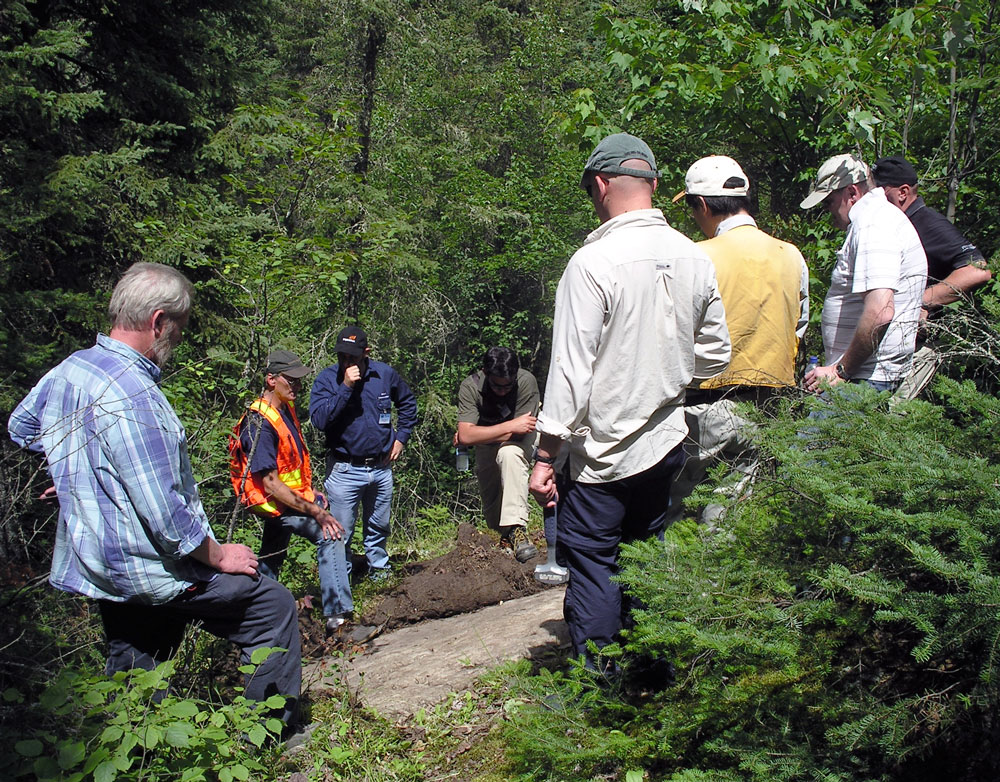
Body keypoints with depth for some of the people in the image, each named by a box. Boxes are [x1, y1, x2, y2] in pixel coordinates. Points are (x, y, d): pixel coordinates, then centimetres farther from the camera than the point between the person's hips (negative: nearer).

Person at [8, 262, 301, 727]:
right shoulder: (132, 393, -26)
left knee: (131, 680, 21)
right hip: (150, 569, -9)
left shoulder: (67, 369, 4)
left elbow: (21, 427, 25)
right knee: (274, 607, 3)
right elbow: (164, 510, -26)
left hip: (98, 565, 9)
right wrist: (218, 555, -13)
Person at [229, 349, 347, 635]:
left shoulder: (286, 409, 5)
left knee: (270, 564, 20)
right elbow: (271, 484, -27)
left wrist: (312, 494, 14)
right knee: (330, 535, -23)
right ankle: (335, 616, -22)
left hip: (294, 495, 10)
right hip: (275, 503, -10)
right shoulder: (259, 424, -24)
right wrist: (315, 511, -29)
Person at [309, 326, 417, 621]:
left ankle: (379, 572, 46)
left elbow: (408, 403, 17)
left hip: (381, 467, 4)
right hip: (344, 470, -3)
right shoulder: (326, 379, -10)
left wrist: (401, 437, 9)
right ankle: (340, 605, 1)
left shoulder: (385, 374, -1)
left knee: (378, 528, 21)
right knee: (340, 536, -5)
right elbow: (319, 419, -23)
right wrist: (345, 387, -26)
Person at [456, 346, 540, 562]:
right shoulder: (471, 387, -27)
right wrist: (511, 425, -42)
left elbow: (519, 433, -29)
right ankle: (504, 537, 39)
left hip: (518, 441, -3)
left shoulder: (526, 381, -31)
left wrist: (478, 436, -23)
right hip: (486, 447, 3)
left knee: (509, 454, -36)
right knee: (491, 504, 6)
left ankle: (516, 529, -40)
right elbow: (465, 435, -36)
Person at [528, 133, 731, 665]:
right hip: (666, 443, 7)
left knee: (591, 569, 4)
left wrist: (545, 456, -11)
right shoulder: (695, 258, 2)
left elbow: (571, 368, -17)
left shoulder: (593, 261, -17)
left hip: (602, 452, -6)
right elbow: (715, 355, 11)